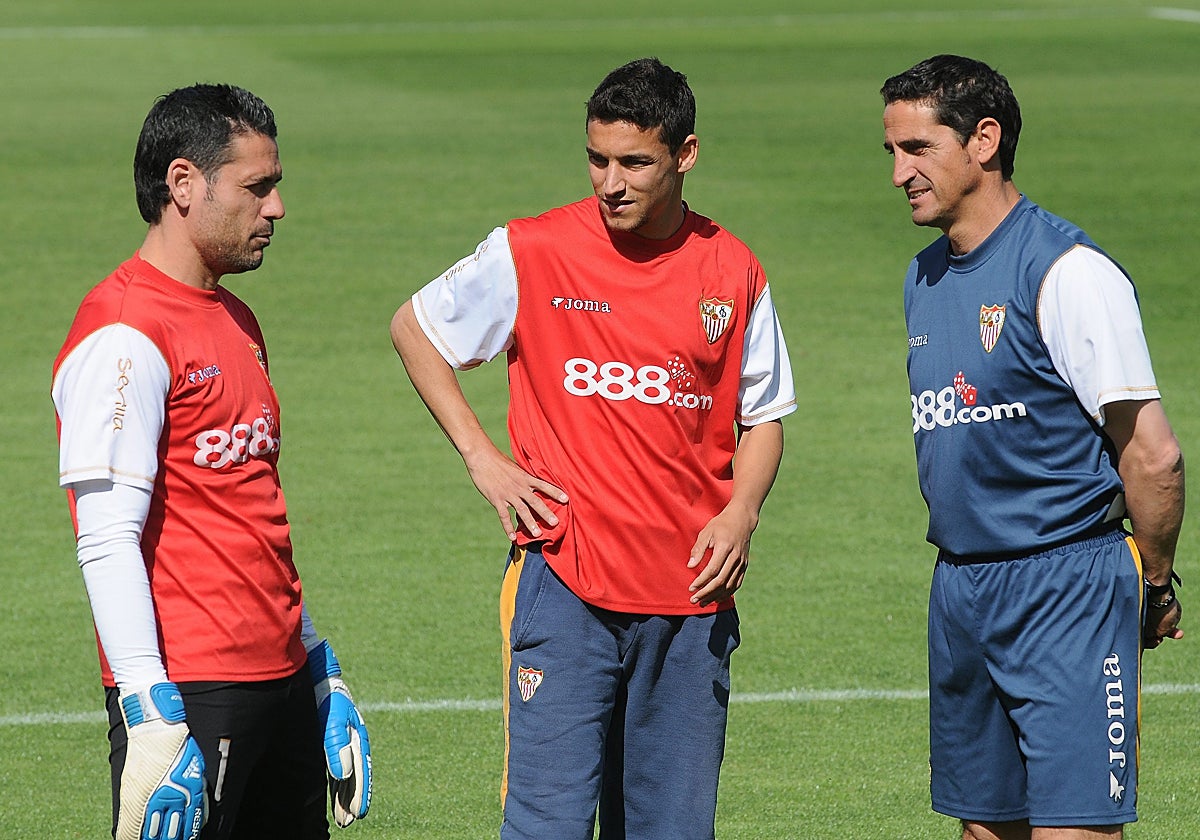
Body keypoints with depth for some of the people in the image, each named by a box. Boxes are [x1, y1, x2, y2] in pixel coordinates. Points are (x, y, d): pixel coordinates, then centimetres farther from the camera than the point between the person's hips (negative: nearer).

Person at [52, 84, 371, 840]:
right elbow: (107, 541, -18)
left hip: (282, 684, 9)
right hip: (188, 691, -9)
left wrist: (321, 669, 22)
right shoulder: (123, 335, -12)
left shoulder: (237, 323, 17)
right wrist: (150, 712, -24)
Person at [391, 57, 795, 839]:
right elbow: (414, 328, 11)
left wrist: (741, 513, -3)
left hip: (691, 593, 3)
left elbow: (764, 417, 16)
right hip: (566, 584, -3)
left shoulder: (734, 272, 5)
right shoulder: (531, 253, -2)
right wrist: (481, 458, 2)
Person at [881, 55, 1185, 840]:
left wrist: (1154, 585, -3)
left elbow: (1153, 454, -13)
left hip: (1067, 591, -8)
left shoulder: (1068, 273, -13)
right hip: (960, 591, 8)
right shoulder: (925, 277, 12)